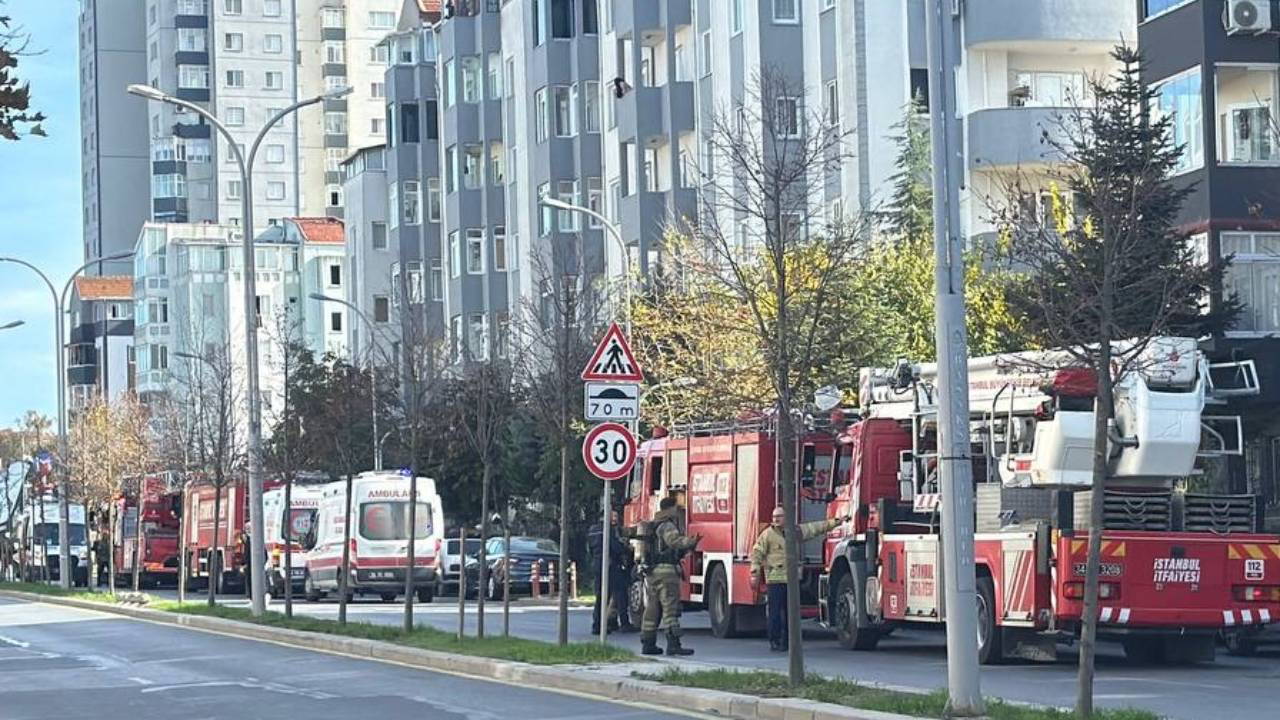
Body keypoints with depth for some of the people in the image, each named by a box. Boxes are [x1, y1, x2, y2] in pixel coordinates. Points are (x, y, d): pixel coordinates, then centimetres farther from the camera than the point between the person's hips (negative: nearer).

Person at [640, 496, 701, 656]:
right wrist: (691, 541, -42)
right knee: (670, 608, -12)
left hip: (651, 572, 10)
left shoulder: (653, 526, 22)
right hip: (666, 570, -10)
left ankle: (647, 644, 15)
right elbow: (675, 540, -30)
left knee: (652, 609, 12)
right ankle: (673, 644, -17)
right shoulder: (667, 526, -9)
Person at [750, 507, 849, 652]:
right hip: (775, 579, -5)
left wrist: (835, 522, 21)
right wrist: (755, 573, -10)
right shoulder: (768, 534, -2)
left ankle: (787, 641, 13)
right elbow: (757, 553, -2)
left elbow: (816, 527, 20)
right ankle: (774, 642, -2)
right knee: (775, 611, -8)